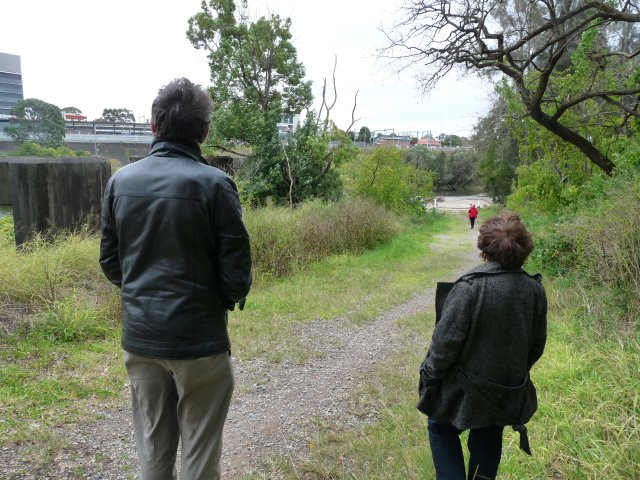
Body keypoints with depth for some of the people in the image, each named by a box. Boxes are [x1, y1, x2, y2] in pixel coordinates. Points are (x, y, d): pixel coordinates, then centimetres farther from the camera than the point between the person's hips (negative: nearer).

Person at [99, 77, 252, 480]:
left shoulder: (121, 180, 0)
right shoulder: (213, 183, -15)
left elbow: (110, 262, 6)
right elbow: (237, 273, -13)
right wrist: (231, 297, 8)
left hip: (139, 337, 5)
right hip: (198, 339, -5)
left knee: (153, 445, 20)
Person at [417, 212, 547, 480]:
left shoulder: (470, 286, -26)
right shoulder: (535, 290, -9)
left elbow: (446, 339, -21)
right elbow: (537, 345, 3)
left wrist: (429, 375, -6)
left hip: (466, 391, -5)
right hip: (508, 393, 5)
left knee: (441, 429, 20)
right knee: (488, 443, 25)